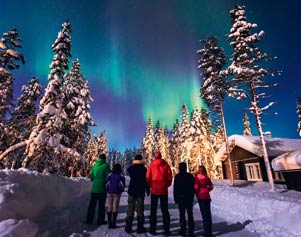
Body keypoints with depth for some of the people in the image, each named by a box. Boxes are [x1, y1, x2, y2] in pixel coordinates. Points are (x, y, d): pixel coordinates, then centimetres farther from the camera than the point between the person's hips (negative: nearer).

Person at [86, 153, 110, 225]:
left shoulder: (95, 166, 3)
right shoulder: (106, 166, -10)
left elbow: (91, 177, 7)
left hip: (94, 188, 4)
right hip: (102, 189, -4)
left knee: (92, 204, 14)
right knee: (101, 205, 8)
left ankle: (89, 220, 19)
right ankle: (100, 221, 13)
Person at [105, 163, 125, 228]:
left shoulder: (110, 174, 3)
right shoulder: (121, 175, -1)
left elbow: (106, 183, 0)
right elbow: (123, 185, -2)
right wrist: (121, 190, 16)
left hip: (109, 193, 2)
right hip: (117, 193, -2)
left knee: (109, 208, 10)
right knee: (115, 208, 5)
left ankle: (109, 223, 10)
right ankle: (113, 223, 5)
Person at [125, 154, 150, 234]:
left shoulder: (130, 168, -1)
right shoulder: (143, 169, -8)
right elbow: (146, 180, -7)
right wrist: (147, 190, 4)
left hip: (132, 191, 2)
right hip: (141, 191, -2)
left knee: (130, 209, 9)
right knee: (140, 209, 5)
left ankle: (128, 227, 11)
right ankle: (140, 228, 8)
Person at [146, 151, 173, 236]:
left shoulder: (152, 164, -2)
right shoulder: (166, 164, -1)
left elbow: (148, 177, -2)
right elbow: (170, 176, -2)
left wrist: (150, 186, 14)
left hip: (154, 190, -1)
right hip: (164, 190, 1)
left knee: (153, 210, 10)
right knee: (165, 210, 10)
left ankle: (153, 229, 13)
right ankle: (167, 230, 11)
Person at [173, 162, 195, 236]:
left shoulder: (177, 176, -9)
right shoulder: (190, 176, 2)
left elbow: (175, 188, -7)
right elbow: (193, 188, 7)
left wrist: (175, 198, 1)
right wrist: (192, 197, 15)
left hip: (180, 197, -3)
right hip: (189, 198, 3)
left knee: (182, 214, 4)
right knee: (190, 214, 10)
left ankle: (183, 230, 6)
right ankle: (191, 231, 12)